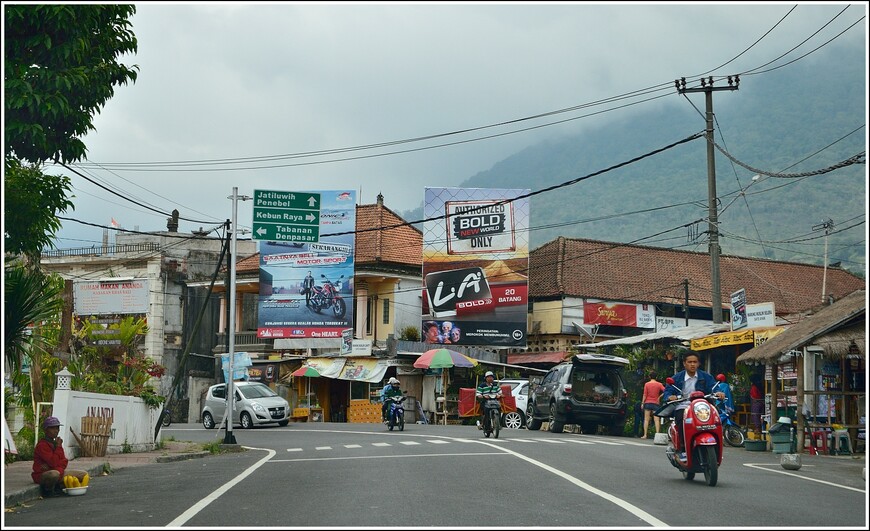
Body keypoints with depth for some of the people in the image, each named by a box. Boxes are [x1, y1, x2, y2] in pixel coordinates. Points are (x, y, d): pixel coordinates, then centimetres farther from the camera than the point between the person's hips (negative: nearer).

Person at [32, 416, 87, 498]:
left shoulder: (55, 443, 11)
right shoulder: (41, 445, -16)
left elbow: (64, 462, 2)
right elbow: (54, 462, -25)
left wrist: (52, 466, -18)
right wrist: (59, 447, -17)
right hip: (42, 475, -8)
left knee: (83, 474, 3)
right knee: (54, 473, -44)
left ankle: (59, 487, -2)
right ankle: (47, 490, -14)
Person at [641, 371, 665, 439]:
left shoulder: (647, 384, -1)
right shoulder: (659, 384, 0)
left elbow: (645, 395, -3)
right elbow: (665, 391, -11)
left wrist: (643, 403, 3)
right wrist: (660, 397, 1)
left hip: (648, 403, 0)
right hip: (655, 403, 0)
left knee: (646, 419, 4)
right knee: (656, 420, -2)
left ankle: (645, 435, 1)